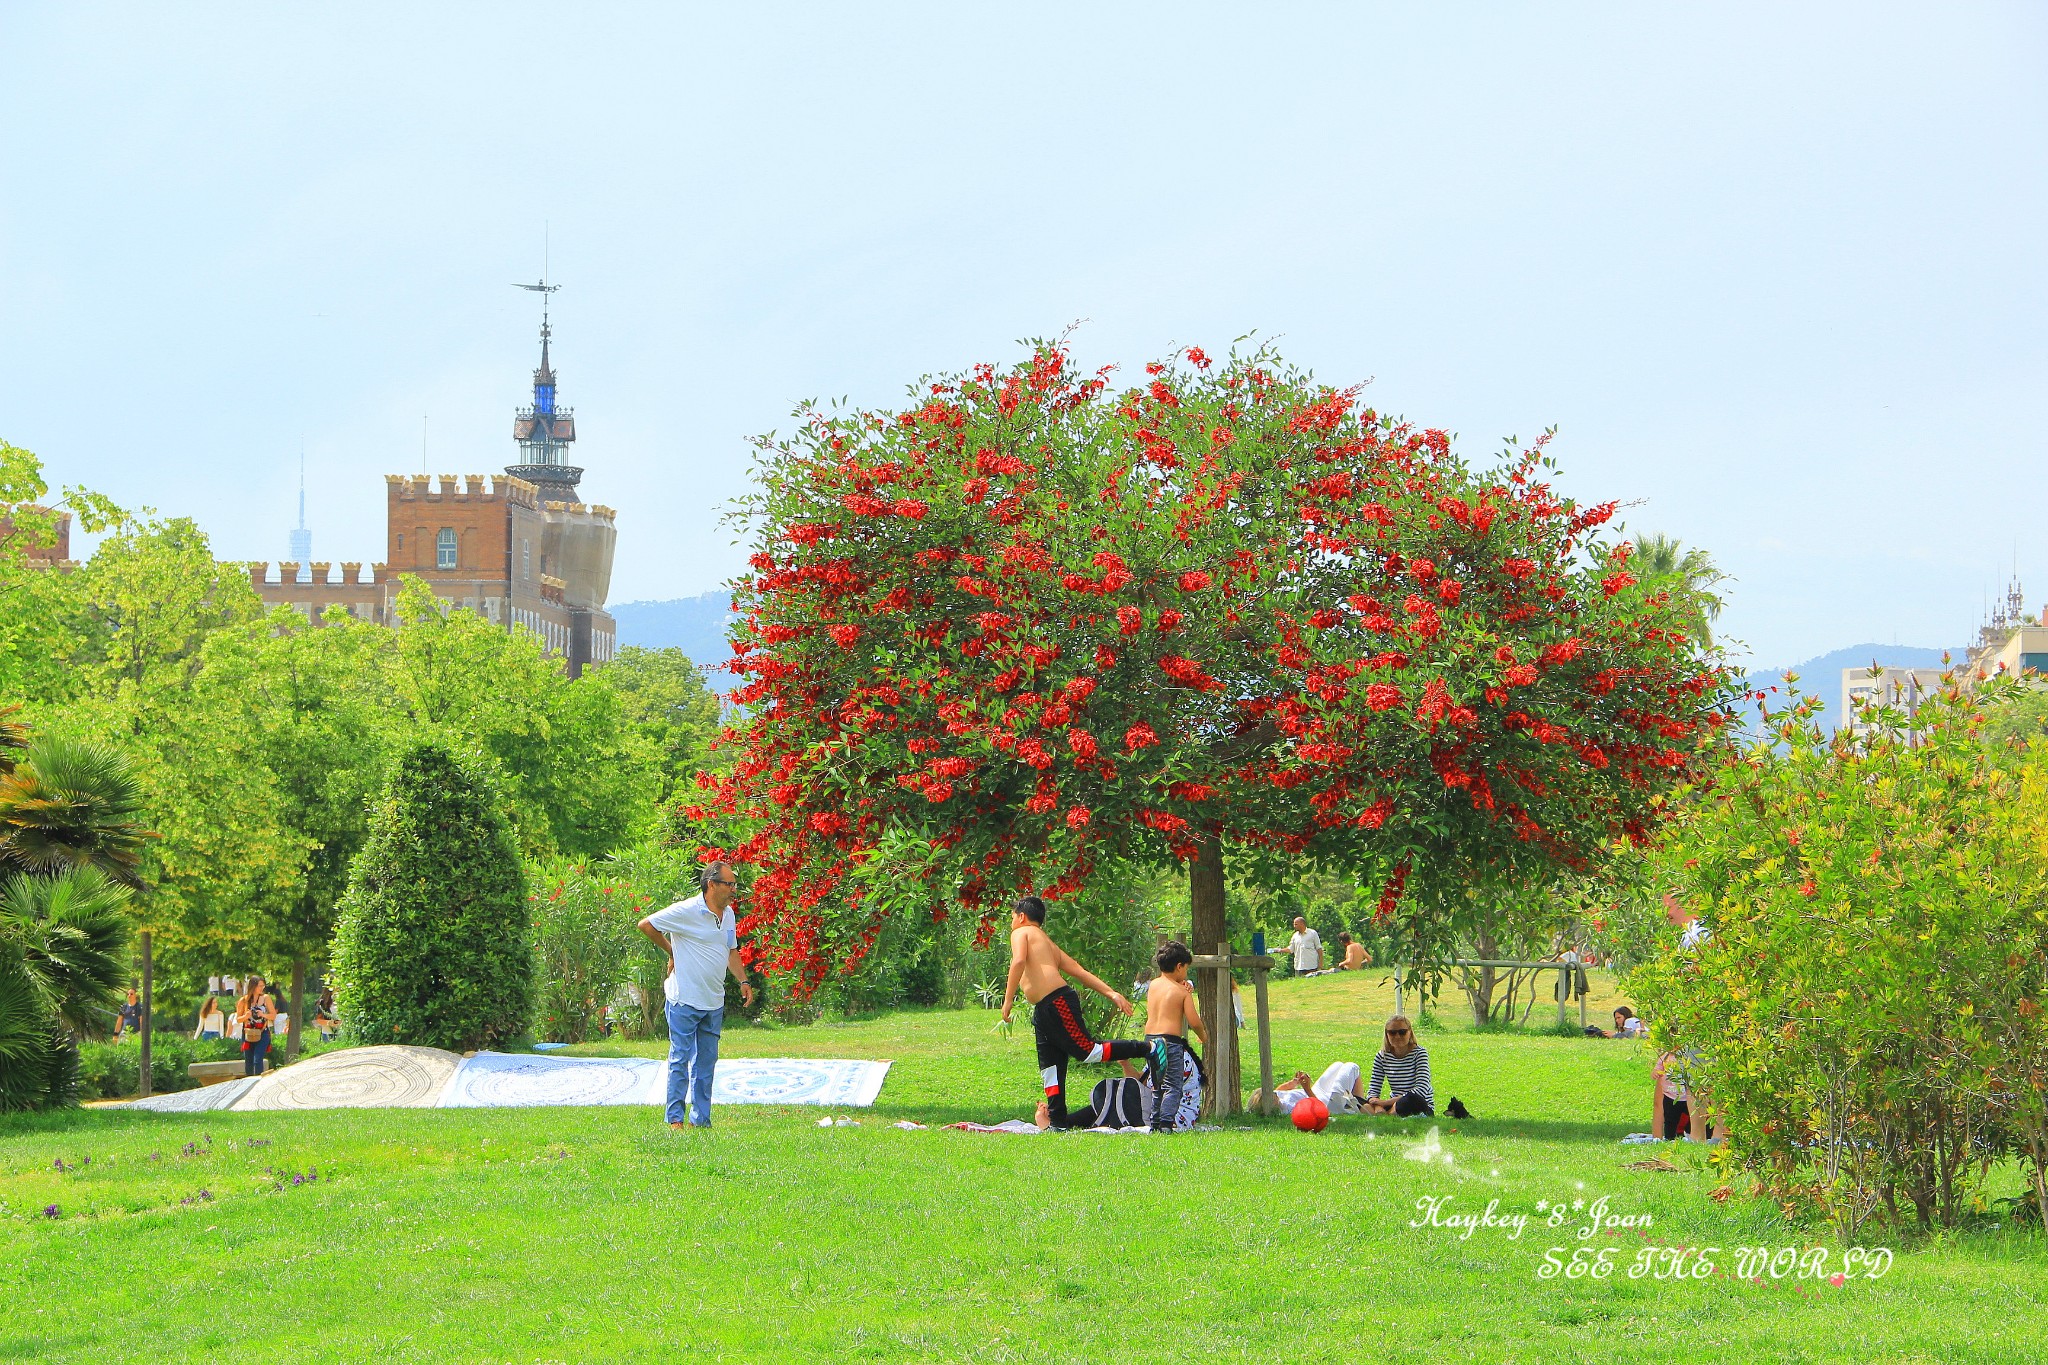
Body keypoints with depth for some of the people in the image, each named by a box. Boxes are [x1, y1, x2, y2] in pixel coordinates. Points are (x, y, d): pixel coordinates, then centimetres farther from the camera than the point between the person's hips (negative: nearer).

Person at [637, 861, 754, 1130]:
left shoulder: (728, 915, 10)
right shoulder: (686, 911, -14)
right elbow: (646, 925, -8)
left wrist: (743, 981, 10)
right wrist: (672, 951, 0)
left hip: (714, 1004, 7)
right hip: (685, 999, -7)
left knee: (707, 1061, 10)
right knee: (680, 1059, -2)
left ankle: (701, 1119, 16)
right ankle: (675, 1118, 3)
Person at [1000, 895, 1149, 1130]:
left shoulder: (1021, 933, 5)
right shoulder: (1048, 942, 30)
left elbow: (1019, 962, -16)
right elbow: (1080, 971, 23)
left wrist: (1008, 1000, -16)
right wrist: (1111, 994, 17)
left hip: (1057, 1003, -10)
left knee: (1088, 1052, -13)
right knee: (1049, 1068, 7)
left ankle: (1150, 1048, -9)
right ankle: (1056, 1120, 5)